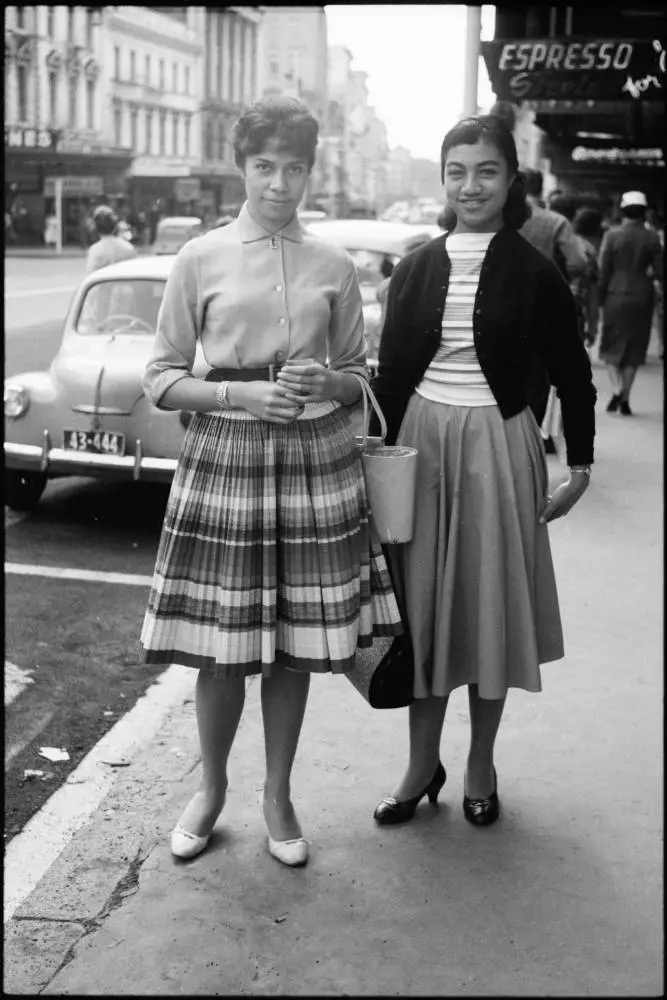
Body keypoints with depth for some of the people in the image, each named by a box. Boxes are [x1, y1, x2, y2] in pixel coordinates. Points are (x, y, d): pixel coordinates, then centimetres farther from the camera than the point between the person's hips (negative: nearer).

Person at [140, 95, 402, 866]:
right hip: (223, 456, -1)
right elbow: (161, 379, 1)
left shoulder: (334, 267, 6)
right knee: (222, 645, 4)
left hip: (316, 459, 2)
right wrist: (242, 395, -13)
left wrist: (326, 383, -10)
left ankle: (277, 795, 27)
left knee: (296, 643, 7)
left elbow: (359, 375, 13)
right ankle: (210, 788, 28)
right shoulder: (200, 260, 1)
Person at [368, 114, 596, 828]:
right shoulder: (415, 269, 5)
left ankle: (480, 766, 23)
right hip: (420, 443, 3)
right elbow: (389, 372, 8)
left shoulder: (533, 274, -3)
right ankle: (422, 764, 21)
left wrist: (579, 466, 1)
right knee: (422, 602, 7)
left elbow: (571, 374, 2)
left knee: (491, 603, 6)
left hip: (498, 448, -2)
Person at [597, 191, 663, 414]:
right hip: (642, 298, 1)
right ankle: (625, 399, 9)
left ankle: (617, 389, -13)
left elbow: (604, 269, -6)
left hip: (616, 297, -1)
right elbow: (659, 269, -4)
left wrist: (601, 296, 3)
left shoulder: (612, 235, -6)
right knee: (634, 350, 9)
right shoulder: (651, 238, -4)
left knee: (611, 347, 9)